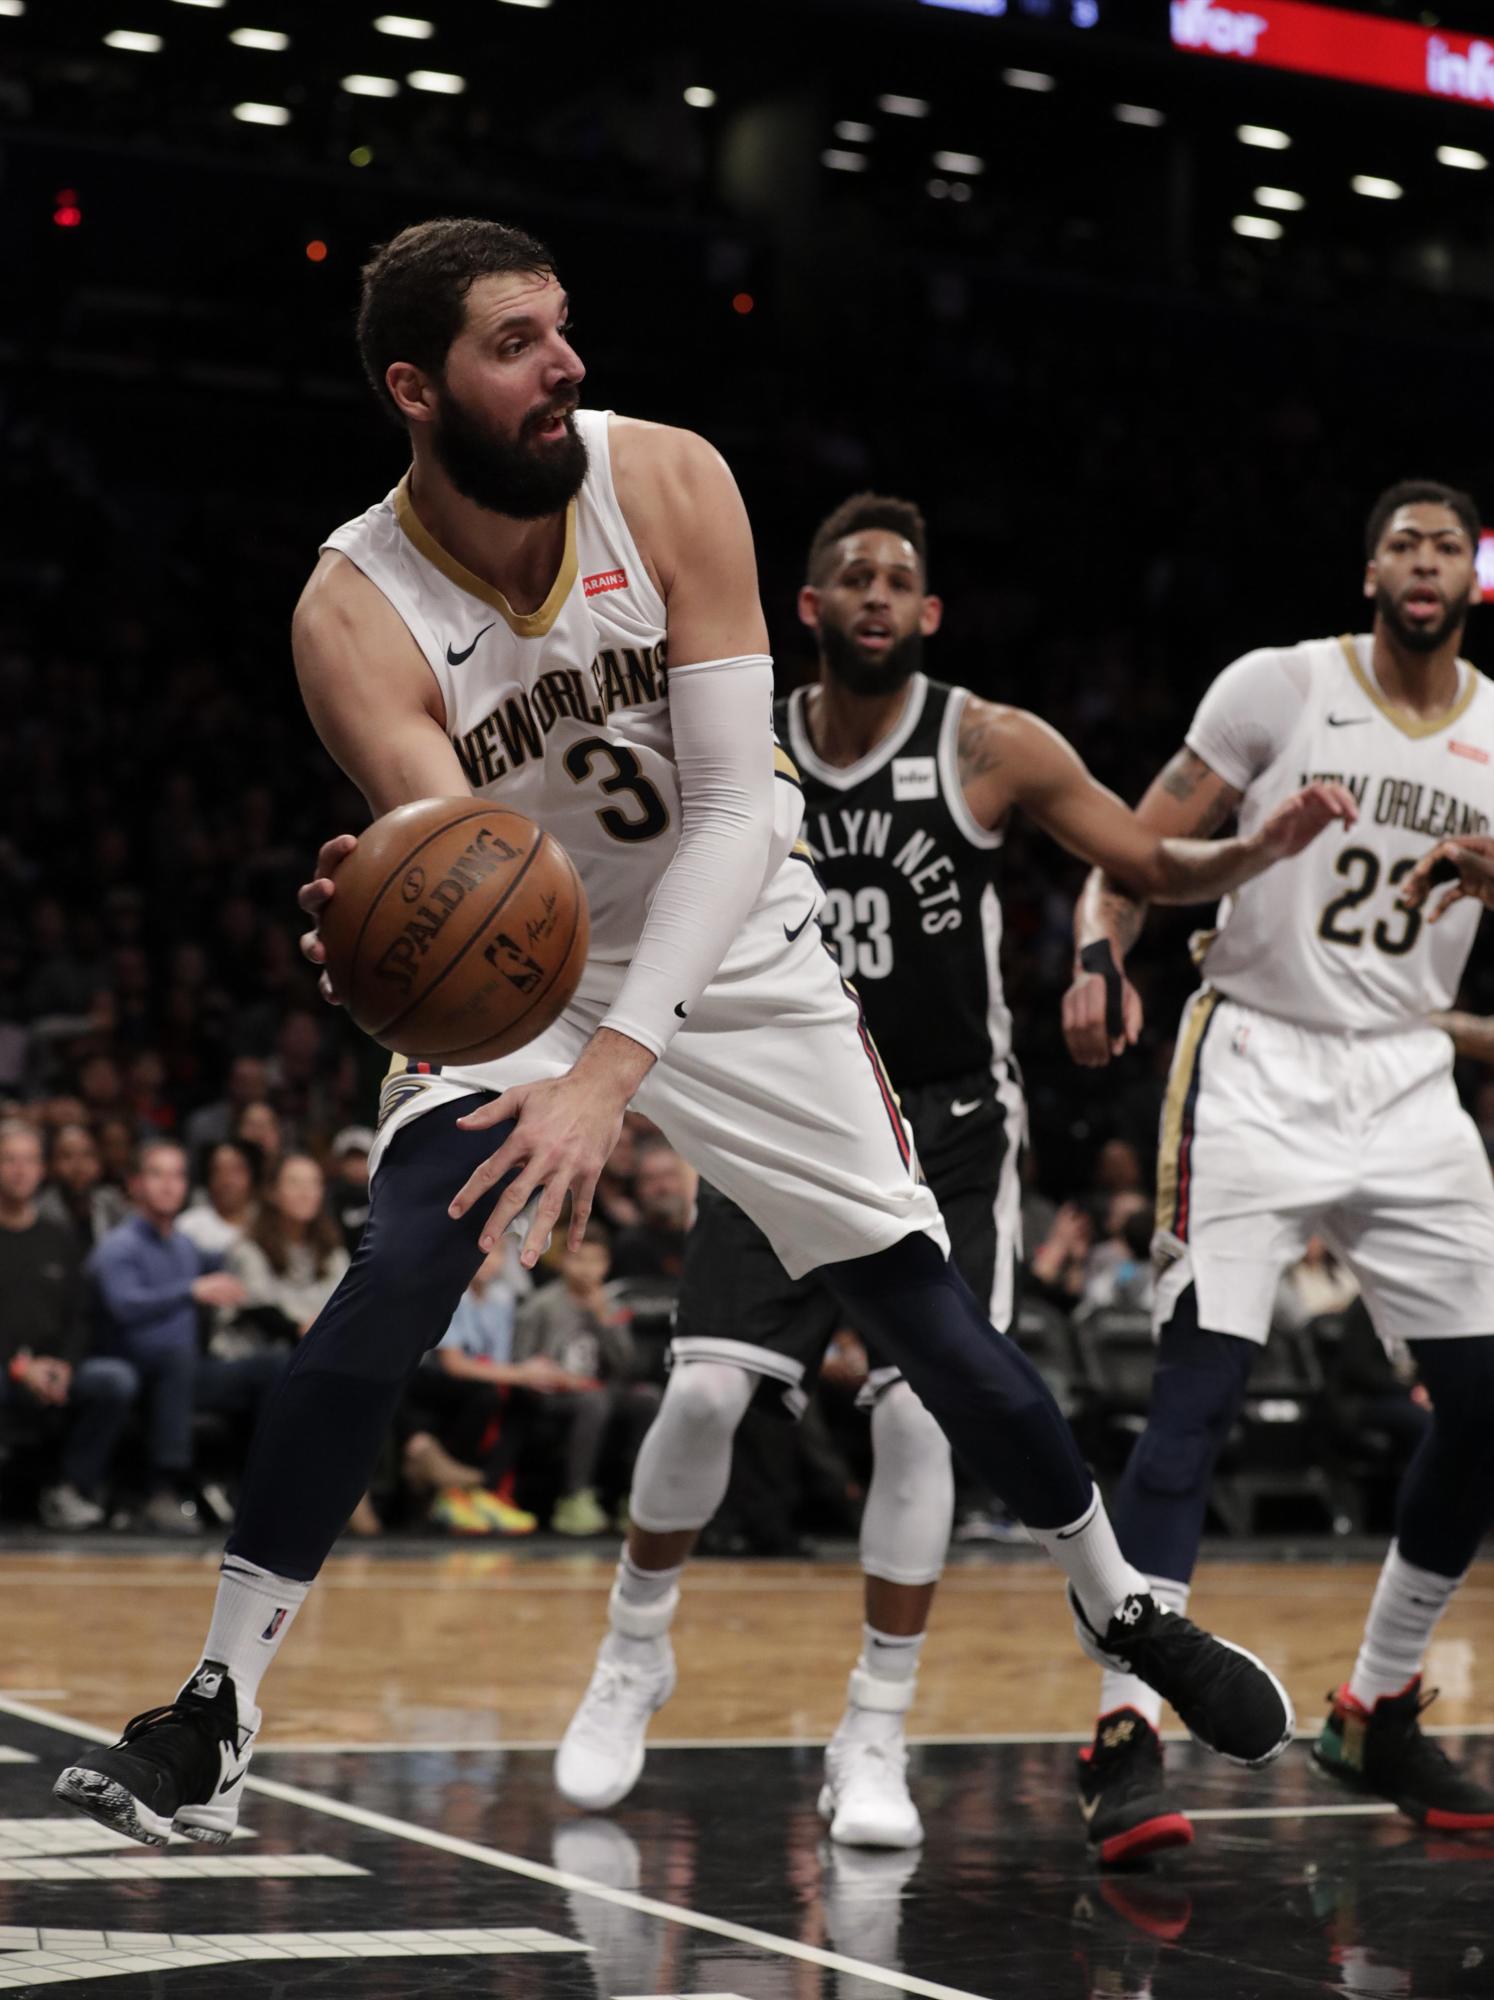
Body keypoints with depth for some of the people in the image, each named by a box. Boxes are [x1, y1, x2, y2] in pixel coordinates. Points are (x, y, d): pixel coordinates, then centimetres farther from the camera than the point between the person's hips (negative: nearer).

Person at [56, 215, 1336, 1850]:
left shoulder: (669, 483, -21)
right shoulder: (354, 615, -23)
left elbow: (735, 807, -24)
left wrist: (614, 1063, -36)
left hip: (734, 951, 1)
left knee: (919, 1300, 3)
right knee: (401, 1267, -24)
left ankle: (1121, 1607, 27)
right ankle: (213, 1716, -18)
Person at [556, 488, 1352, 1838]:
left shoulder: (989, 746, -9)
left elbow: (1161, 865, -7)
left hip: (947, 1132, -2)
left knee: (919, 1415, -12)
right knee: (703, 1392, -10)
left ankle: (876, 1739, 2)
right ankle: (636, 1652, 16)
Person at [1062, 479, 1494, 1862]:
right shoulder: (1279, 686, -4)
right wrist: (1097, 958, -21)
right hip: (1258, 1073, -5)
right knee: (1196, 1395, -15)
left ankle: (1378, 1714, 19)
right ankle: (1124, 1737, -16)